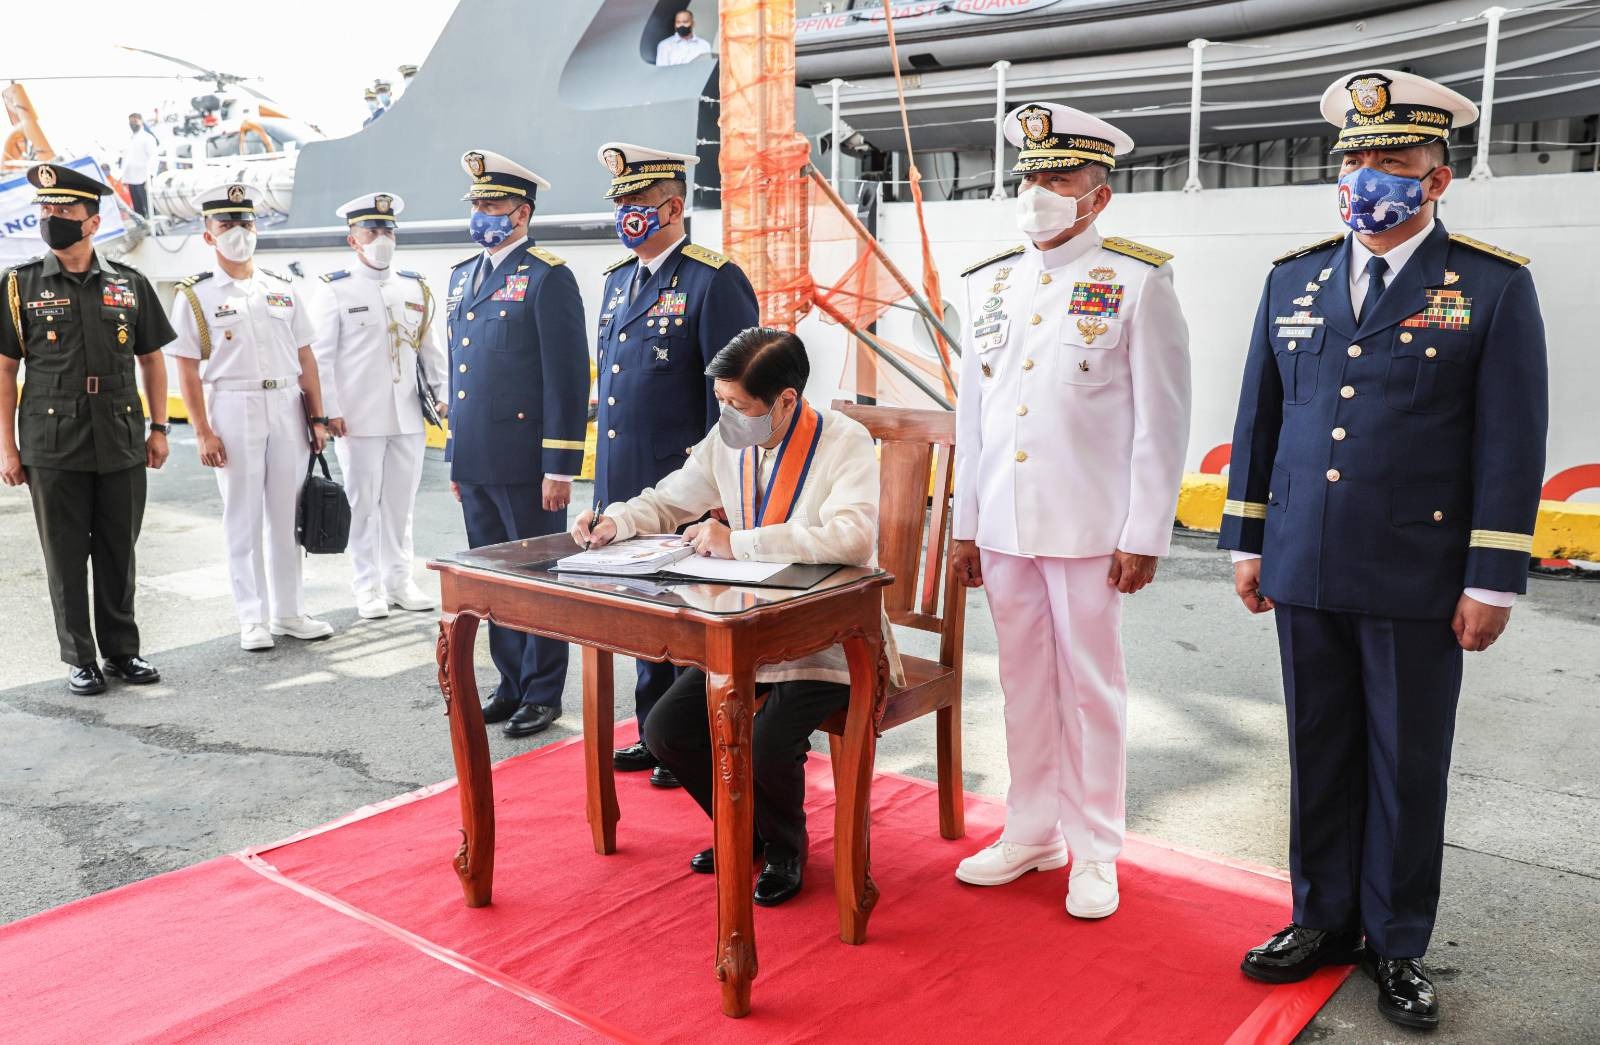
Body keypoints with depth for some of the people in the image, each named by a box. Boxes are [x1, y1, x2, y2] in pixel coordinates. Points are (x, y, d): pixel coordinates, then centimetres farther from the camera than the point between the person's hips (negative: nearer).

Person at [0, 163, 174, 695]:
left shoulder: (130, 284, 5)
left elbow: (152, 359, 12)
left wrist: (158, 428, 5)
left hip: (122, 445, 1)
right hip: (53, 448, -1)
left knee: (119, 554, 10)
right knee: (66, 558, 6)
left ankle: (122, 651, 23)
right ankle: (80, 660, 17)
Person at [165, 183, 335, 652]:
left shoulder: (282, 289, 11)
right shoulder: (195, 295, 0)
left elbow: (305, 358, 11)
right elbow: (187, 370, -3)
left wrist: (316, 417, 6)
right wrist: (203, 432, -10)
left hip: (287, 407, 3)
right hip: (233, 409, -3)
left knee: (288, 515, 9)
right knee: (243, 519, 3)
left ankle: (289, 612, 19)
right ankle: (253, 618, 11)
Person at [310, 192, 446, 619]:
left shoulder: (417, 288, 12)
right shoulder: (337, 291, -1)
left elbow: (432, 348, 15)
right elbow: (320, 356, -3)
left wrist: (442, 395, 4)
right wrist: (330, 411, -9)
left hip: (408, 419, 4)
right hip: (359, 419, -4)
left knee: (401, 503, 9)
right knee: (363, 503, 3)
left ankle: (399, 580, 21)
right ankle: (369, 587, 13)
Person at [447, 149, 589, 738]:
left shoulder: (548, 278, -8)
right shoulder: (462, 276, 16)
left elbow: (567, 377, -12)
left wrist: (559, 467, -15)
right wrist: (456, 456, 18)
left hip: (525, 463, -7)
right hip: (475, 462, 7)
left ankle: (543, 693, 16)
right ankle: (512, 684, 26)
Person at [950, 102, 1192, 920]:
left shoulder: (1138, 281, -4)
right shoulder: (989, 283, 11)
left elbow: (1163, 419, -6)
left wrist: (1144, 536, -10)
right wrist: (964, 523, 11)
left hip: (1088, 528, -5)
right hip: (1003, 525, 5)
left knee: (1090, 686, 5)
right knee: (1024, 682, 13)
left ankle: (1094, 852, 20)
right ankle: (1033, 832, 29)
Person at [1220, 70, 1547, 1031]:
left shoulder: (1495, 285, -3)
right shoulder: (1294, 277, 7)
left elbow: (1511, 445, -6)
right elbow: (1260, 418, 10)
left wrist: (1492, 583, -9)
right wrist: (1247, 543, 8)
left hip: (1419, 582, -3)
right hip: (1306, 573, 3)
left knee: (1409, 767, 9)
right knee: (1320, 755, 13)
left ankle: (1397, 944, 26)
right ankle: (1324, 919, 30)